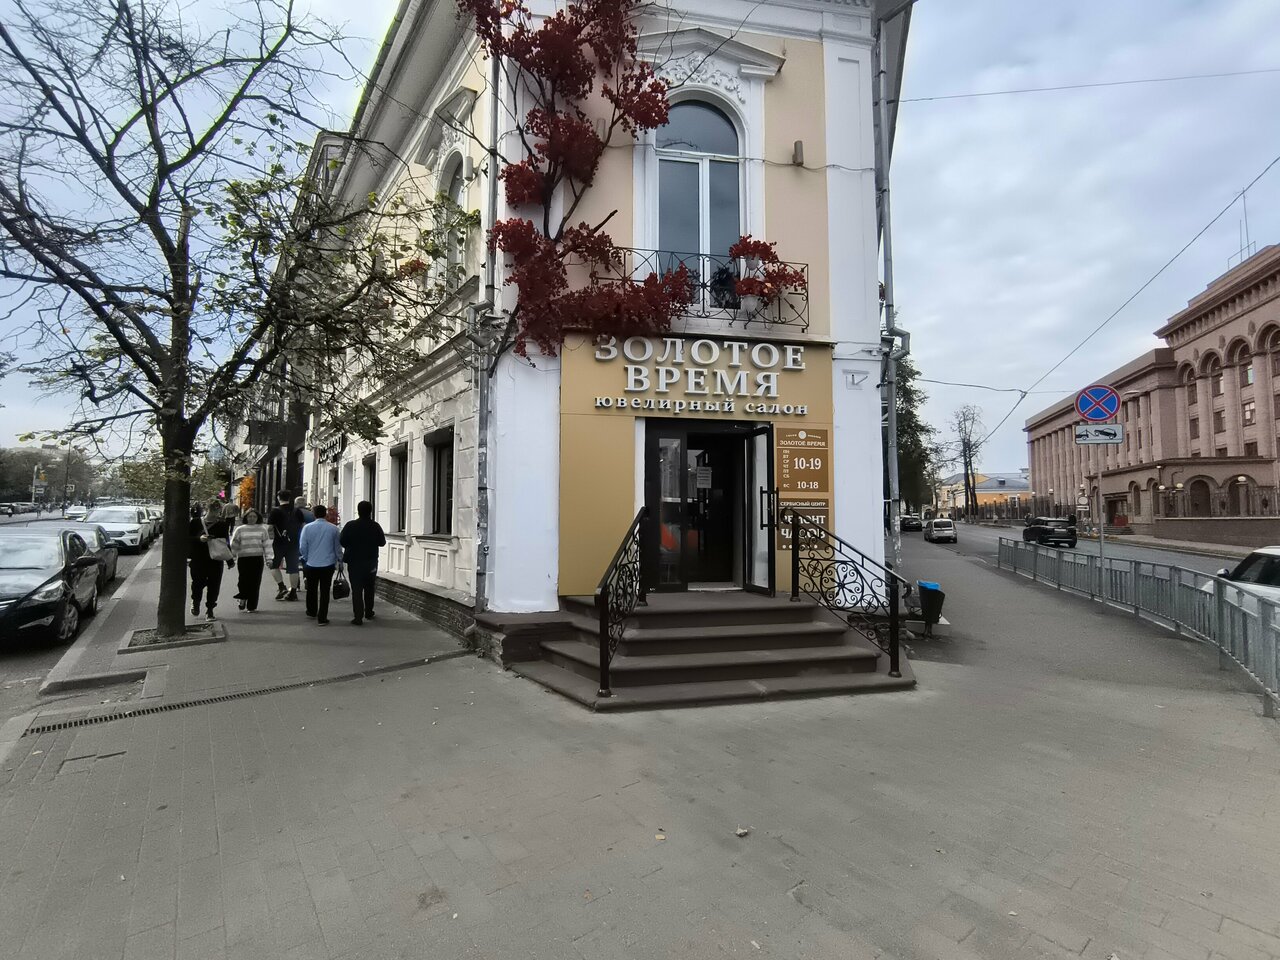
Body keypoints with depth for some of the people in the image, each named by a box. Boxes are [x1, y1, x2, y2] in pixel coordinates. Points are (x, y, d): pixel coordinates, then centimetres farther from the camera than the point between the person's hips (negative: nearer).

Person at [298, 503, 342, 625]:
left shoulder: (307, 527, -7)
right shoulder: (333, 528, -5)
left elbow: (302, 547, -4)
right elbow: (338, 548, 2)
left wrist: (306, 558, 14)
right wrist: (340, 561, 15)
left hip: (311, 565, 1)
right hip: (328, 565, -1)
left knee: (311, 589, 20)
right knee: (324, 591, 5)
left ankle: (311, 612, 38)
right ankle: (322, 618, 4)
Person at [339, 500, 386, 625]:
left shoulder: (350, 526, -11)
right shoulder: (375, 526, -6)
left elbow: (342, 542, -8)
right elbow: (382, 542, 0)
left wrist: (352, 546, 10)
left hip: (354, 562, -2)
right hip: (371, 562, 2)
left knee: (356, 589, 0)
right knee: (369, 588, 19)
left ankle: (358, 617, -4)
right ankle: (369, 613, 27)